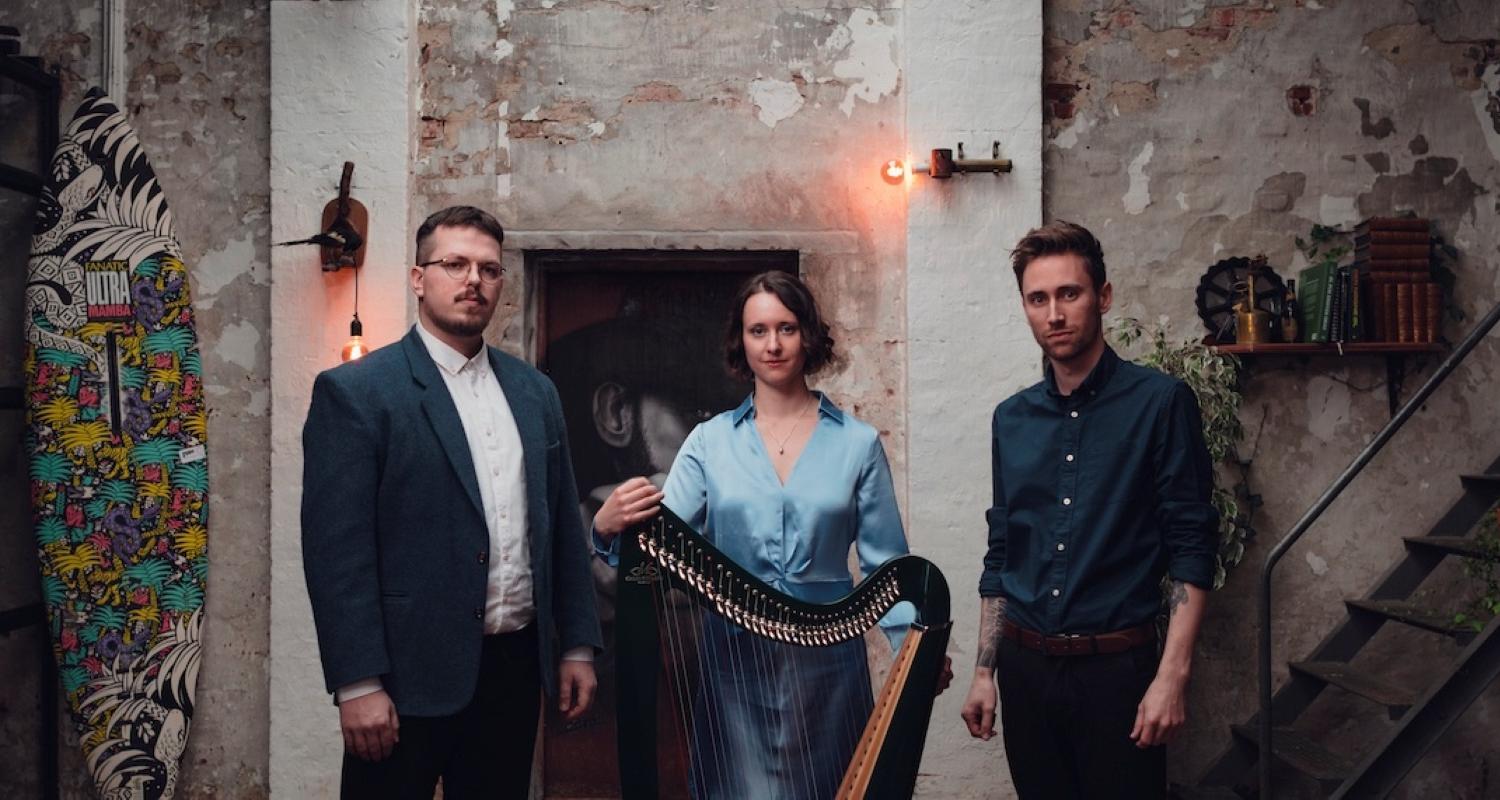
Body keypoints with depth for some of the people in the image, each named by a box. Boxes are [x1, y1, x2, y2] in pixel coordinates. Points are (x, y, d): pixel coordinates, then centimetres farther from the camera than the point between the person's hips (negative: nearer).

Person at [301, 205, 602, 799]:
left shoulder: (535, 392, 9)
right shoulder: (354, 392, -7)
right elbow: (337, 548, -12)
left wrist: (577, 645, 9)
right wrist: (358, 683, -15)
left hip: (516, 665, 5)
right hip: (411, 672, -5)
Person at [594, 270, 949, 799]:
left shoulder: (857, 443, 1)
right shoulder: (709, 442, 2)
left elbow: (885, 565, 1)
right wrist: (611, 528, -25)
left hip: (828, 663, 0)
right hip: (734, 662, 0)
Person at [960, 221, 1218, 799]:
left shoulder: (1160, 402, -7)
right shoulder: (1012, 418, 6)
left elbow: (1191, 548, -10)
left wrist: (1172, 676, -16)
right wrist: (984, 672, 10)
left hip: (1118, 666, -4)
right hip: (1025, 667, 4)